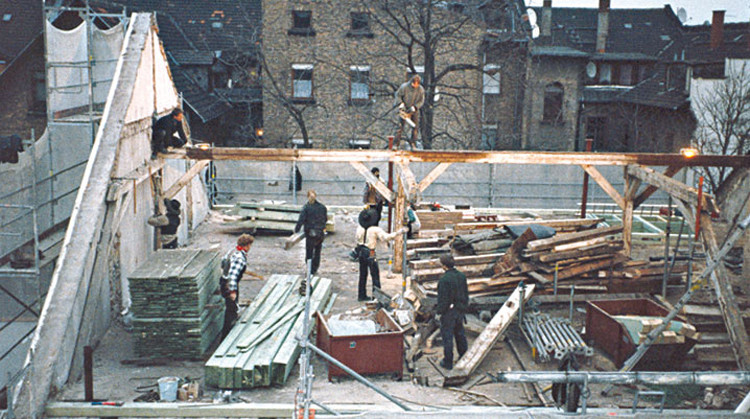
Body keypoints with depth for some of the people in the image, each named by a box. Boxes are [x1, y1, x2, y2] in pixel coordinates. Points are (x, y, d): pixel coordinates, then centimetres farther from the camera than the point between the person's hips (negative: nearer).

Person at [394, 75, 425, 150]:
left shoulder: (421, 89, -11)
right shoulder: (404, 87, -17)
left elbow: (421, 101, -5)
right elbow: (398, 95, -4)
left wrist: (414, 107, -19)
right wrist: (401, 103, -18)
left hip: (414, 110, 2)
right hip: (404, 110, -2)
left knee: (415, 127, 2)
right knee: (400, 126, -7)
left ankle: (413, 144, 12)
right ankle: (396, 144, -5)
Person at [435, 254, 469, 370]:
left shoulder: (444, 279, -24)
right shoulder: (461, 276, -1)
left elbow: (443, 298, -21)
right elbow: (466, 293, 8)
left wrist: (438, 312, -9)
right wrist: (464, 307, 19)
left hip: (448, 312, -7)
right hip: (460, 310, 7)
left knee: (447, 336, 5)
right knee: (460, 334, 20)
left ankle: (448, 362, 14)